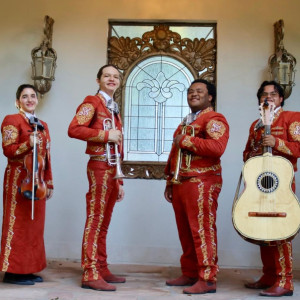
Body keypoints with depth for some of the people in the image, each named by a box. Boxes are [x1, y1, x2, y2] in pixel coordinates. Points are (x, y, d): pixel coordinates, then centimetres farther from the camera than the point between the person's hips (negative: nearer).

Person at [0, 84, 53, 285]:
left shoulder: (43, 125, 19)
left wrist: (49, 182, 14)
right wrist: (28, 144, -26)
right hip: (19, 180, -7)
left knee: (35, 224, 7)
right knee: (18, 223, -4)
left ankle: (28, 269, 15)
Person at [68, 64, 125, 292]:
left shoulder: (114, 109, 21)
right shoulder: (92, 102, -2)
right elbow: (74, 129, -18)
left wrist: (119, 181, 17)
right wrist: (106, 135, -16)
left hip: (113, 169, 8)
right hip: (100, 167, -8)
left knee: (104, 223, 12)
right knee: (95, 221, -7)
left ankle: (102, 269, 20)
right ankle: (90, 275, -3)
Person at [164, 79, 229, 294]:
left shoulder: (214, 119, -4)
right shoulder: (186, 122, 25)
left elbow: (217, 147, -22)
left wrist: (186, 141, -14)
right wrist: (170, 182, 22)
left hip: (201, 182, -9)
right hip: (181, 182, 9)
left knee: (202, 230, -8)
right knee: (185, 231, 12)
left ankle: (207, 279, -2)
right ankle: (189, 274, 21)